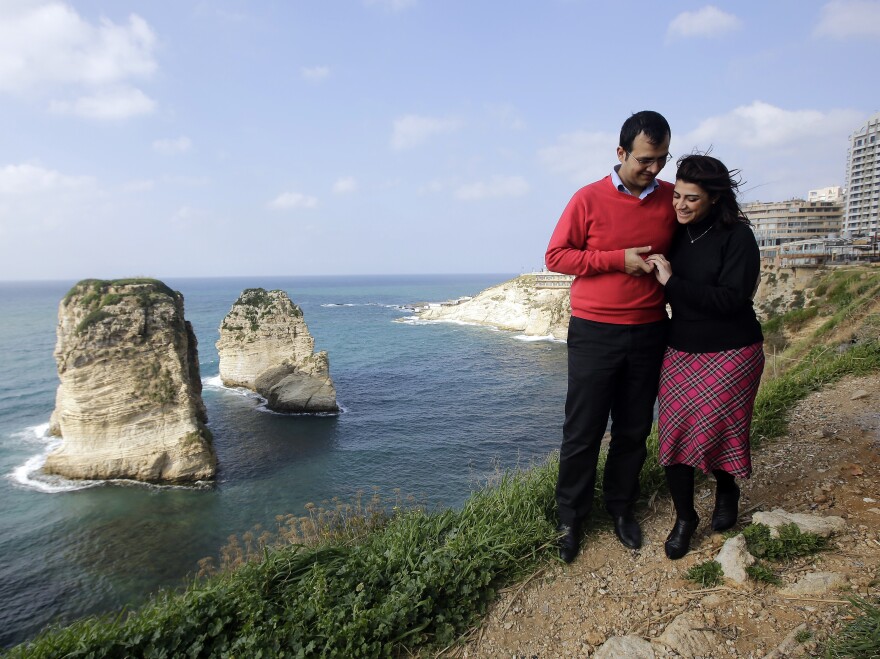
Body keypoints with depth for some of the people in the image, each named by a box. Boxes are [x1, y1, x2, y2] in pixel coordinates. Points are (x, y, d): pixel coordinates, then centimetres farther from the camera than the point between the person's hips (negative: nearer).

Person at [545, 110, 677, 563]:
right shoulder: (589, 199, -5)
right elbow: (555, 256, -6)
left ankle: (621, 507, 33)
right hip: (594, 334, -3)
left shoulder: (672, 199, 5)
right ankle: (571, 518, 20)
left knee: (634, 430, 13)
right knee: (582, 432, 3)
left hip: (648, 334, 4)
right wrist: (619, 259, -14)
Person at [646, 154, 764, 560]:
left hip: (729, 354, -4)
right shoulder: (676, 234, 4)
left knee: (712, 431, 2)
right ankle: (684, 518, 16)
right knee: (674, 431, 0)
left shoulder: (737, 236, -10)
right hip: (680, 351, 4)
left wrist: (672, 282, -23)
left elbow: (732, 299, -21)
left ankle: (727, 490, 35)